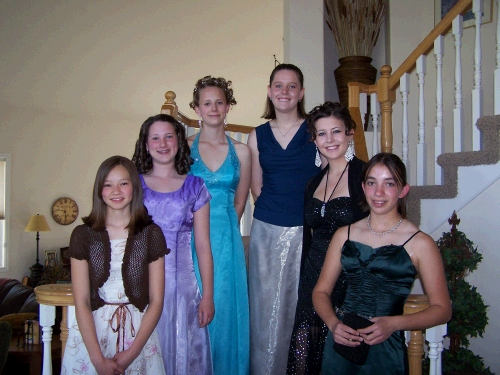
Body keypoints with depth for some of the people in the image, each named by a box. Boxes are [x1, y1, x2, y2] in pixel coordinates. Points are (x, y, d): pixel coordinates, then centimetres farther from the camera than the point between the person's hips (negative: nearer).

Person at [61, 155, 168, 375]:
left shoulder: (151, 234, -3)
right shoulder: (83, 235, -2)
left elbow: (156, 301, -4)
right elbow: (81, 301, -7)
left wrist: (131, 353, -12)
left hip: (139, 333, 0)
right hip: (91, 331, 0)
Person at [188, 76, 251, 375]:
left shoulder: (241, 151, 7)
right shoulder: (184, 146, 2)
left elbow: (239, 202, 10)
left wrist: (222, 226, 3)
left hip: (227, 239, 1)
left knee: (224, 304, 5)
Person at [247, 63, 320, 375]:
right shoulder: (257, 136, 7)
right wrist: (275, 209, 7)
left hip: (306, 231, -2)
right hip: (267, 232, 2)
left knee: (302, 306, 6)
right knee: (267, 306, 9)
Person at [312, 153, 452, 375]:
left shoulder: (420, 244, -5)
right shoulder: (344, 235, 4)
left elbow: (441, 309, -3)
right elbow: (321, 291, 8)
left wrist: (393, 324, -16)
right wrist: (333, 323, -11)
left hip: (385, 350, -2)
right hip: (340, 344, 3)